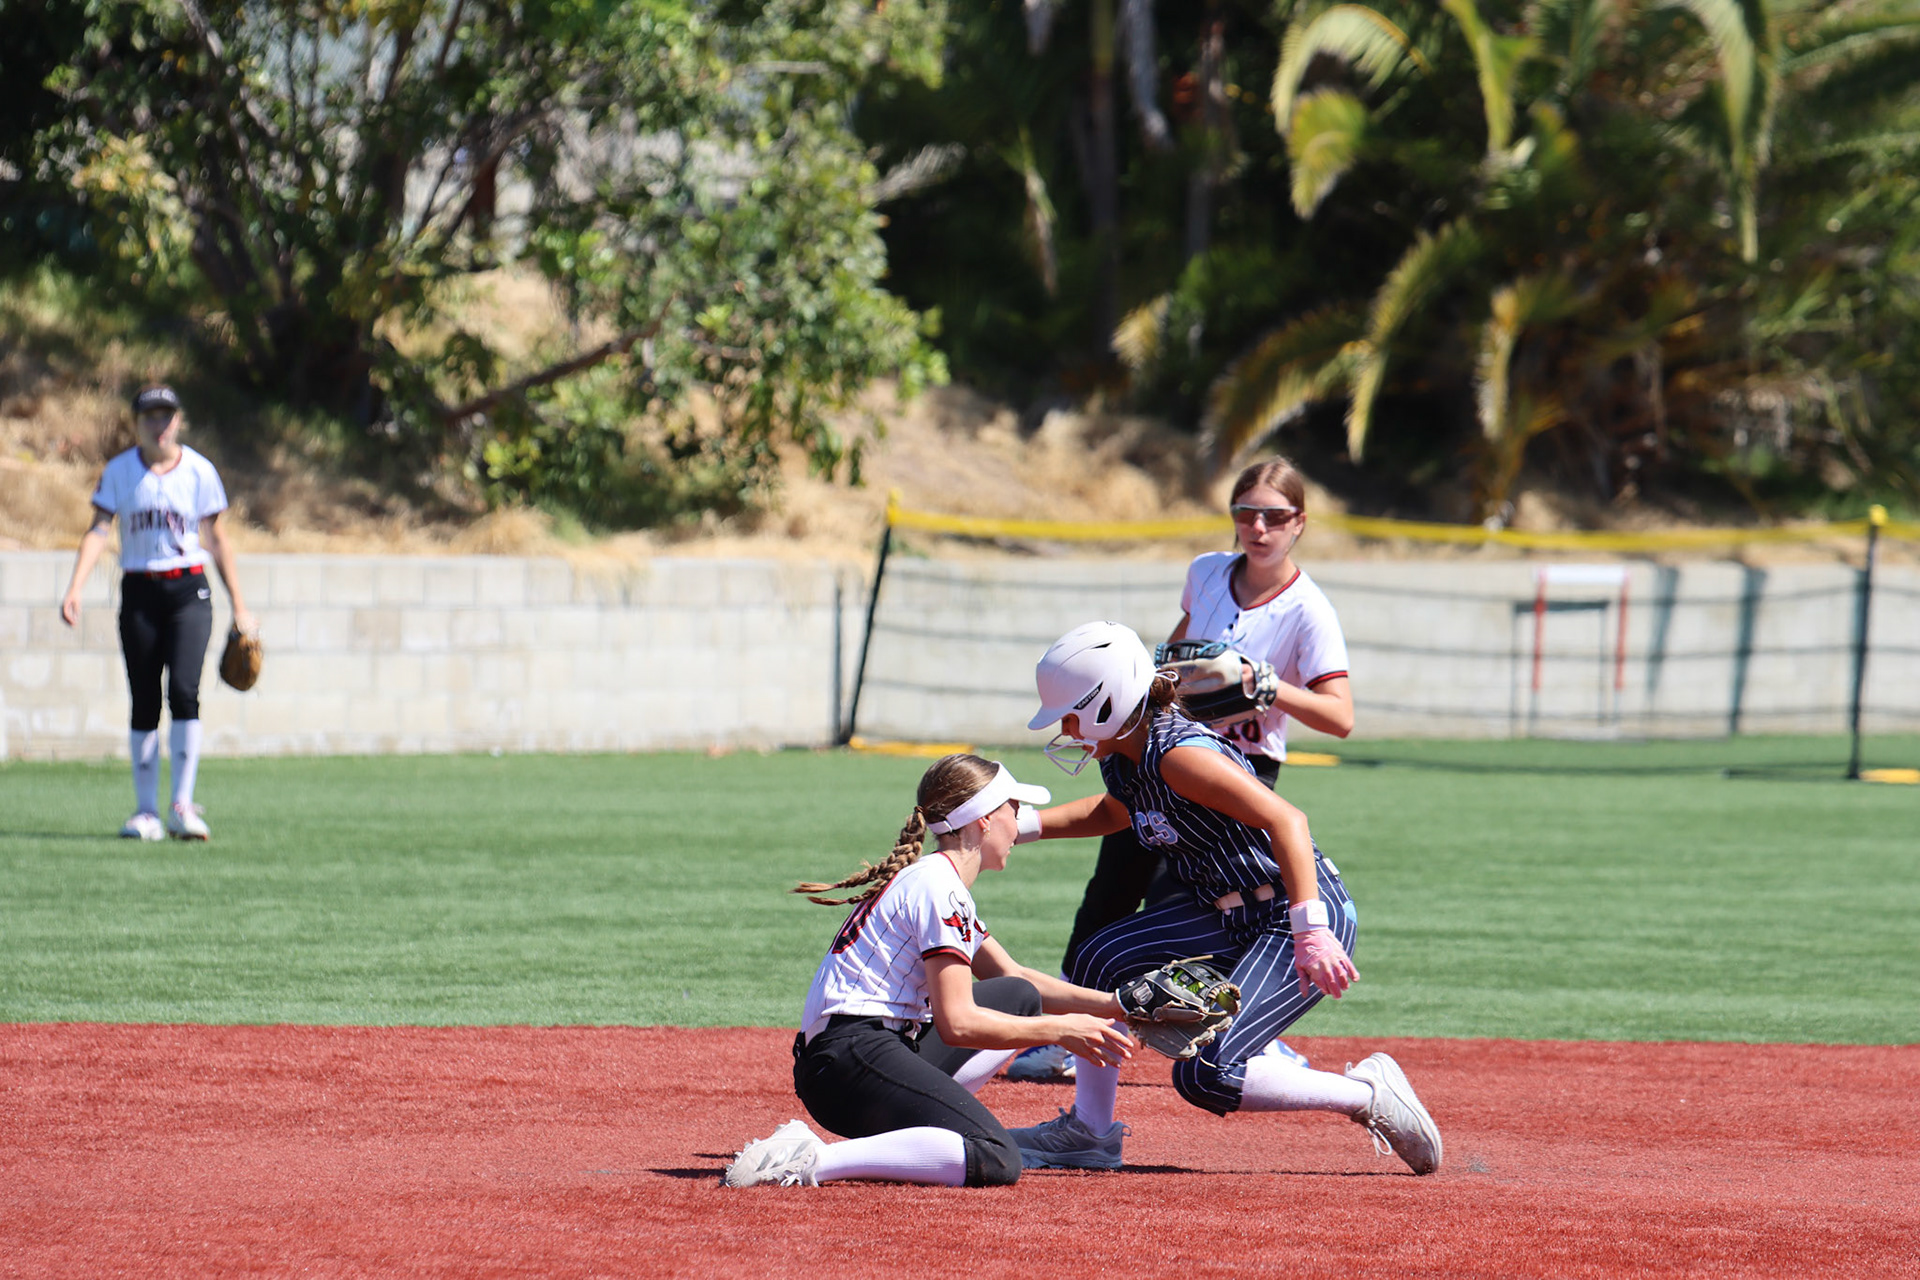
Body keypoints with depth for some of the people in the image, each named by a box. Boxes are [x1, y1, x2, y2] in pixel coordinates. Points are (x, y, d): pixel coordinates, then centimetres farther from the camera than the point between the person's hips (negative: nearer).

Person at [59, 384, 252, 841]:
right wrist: (74, 589, -19)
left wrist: (239, 606, 9)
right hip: (139, 593, 1)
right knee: (144, 703, 2)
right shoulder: (119, 472, 2)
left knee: (184, 690, -17)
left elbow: (216, 539, 9)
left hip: (189, 591, -1)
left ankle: (182, 805, -14)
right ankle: (145, 811, 9)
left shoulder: (200, 471, 2)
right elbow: (98, 530, -5)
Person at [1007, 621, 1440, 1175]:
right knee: (1099, 962, 11)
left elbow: (1285, 820, -32)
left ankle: (1368, 1095, -6)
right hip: (1233, 916, 10)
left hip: (1304, 918, -10)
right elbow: (1114, 811, 32)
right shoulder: (1122, 759, 6)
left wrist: (1310, 930, -41)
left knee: (1203, 1076, -19)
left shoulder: (1176, 753, -24)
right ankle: (1089, 1134, 23)